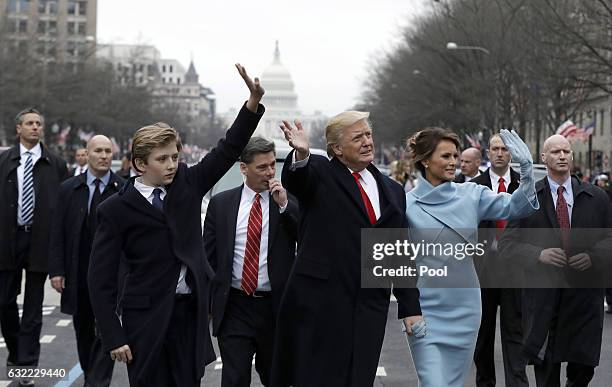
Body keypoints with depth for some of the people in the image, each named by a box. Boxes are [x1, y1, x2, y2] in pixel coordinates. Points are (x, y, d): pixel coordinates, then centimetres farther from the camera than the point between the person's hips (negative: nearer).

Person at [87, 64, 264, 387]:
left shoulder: (187, 184, 6)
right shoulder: (115, 209, -7)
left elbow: (227, 151, 1)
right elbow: (100, 278, -7)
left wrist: (253, 103, -15)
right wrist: (113, 337, -12)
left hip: (190, 311, 4)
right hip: (145, 317, -4)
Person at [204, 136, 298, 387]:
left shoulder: (290, 202, 1)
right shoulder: (220, 204, 4)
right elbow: (208, 255, 7)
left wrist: (284, 204, -18)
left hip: (276, 307, 0)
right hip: (233, 307, 0)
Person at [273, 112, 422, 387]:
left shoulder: (392, 191, 15)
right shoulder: (319, 174, 2)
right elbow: (295, 179, -22)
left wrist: (410, 308, 11)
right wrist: (301, 154, -44)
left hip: (369, 309, 4)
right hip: (319, 301, -4)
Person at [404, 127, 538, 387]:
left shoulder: (471, 195, 2)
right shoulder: (406, 204, -7)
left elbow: (515, 207, -9)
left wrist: (527, 170, -25)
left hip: (464, 310, 4)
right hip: (426, 312, -3)